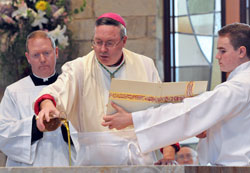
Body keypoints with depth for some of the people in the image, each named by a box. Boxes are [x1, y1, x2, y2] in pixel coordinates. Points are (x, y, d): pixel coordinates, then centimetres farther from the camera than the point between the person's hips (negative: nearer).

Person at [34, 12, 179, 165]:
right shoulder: (79, 68, 7)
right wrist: (47, 103, -35)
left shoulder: (145, 66, 13)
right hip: (95, 158, 0)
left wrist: (169, 146, 4)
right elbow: (59, 90, -11)